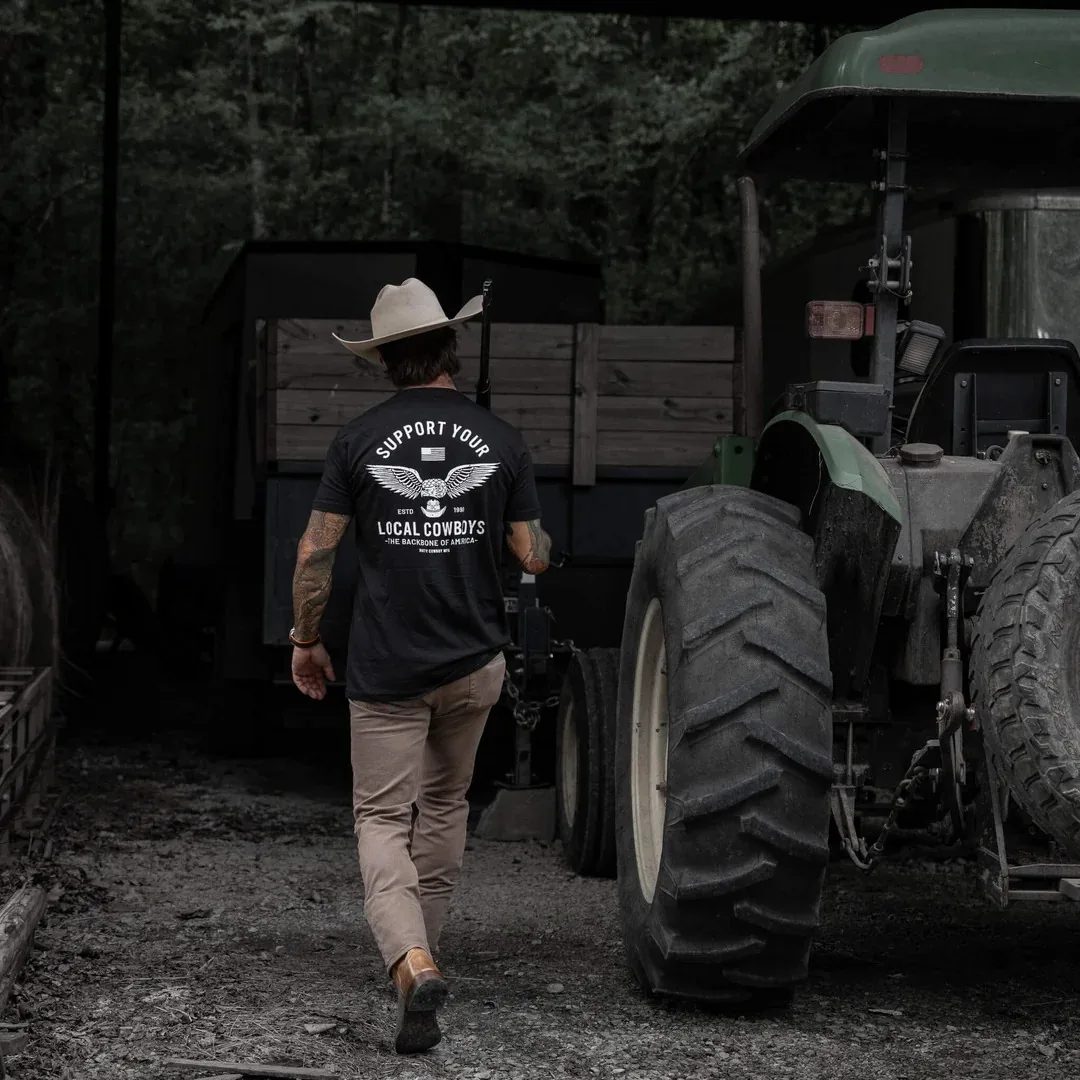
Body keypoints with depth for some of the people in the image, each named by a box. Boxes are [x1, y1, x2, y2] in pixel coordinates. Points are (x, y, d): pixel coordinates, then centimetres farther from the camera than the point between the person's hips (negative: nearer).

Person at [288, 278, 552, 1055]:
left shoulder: (359, 440, -6)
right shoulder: (501, 440, -2)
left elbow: (316, 552, -5)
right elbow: (533, 557, 0)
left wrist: (306, 641, 9)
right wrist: (543, 541, 24)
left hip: (385, 667, -2)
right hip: (475, 661, 2)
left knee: (382, 820, 2)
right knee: (445, 804, 23)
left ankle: (412, 964, -20)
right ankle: (424, 946, 35)